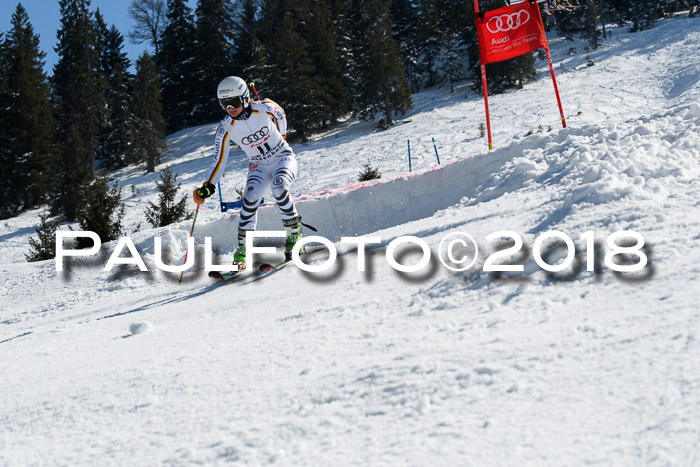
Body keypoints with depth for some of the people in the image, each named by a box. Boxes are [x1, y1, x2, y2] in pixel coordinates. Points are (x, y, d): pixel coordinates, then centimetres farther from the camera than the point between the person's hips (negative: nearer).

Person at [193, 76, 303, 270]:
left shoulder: (265, 108, -16)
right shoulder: (225, 130, -13)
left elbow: (281, 116, 8)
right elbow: (219, 160, -6)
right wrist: (207, 188, -16)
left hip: (284, 158, -1)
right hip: (259, 166, 1)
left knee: (279, 189, -33)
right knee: (251, 198, -26)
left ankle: (294, 234, -16)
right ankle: (242, 251, -21)